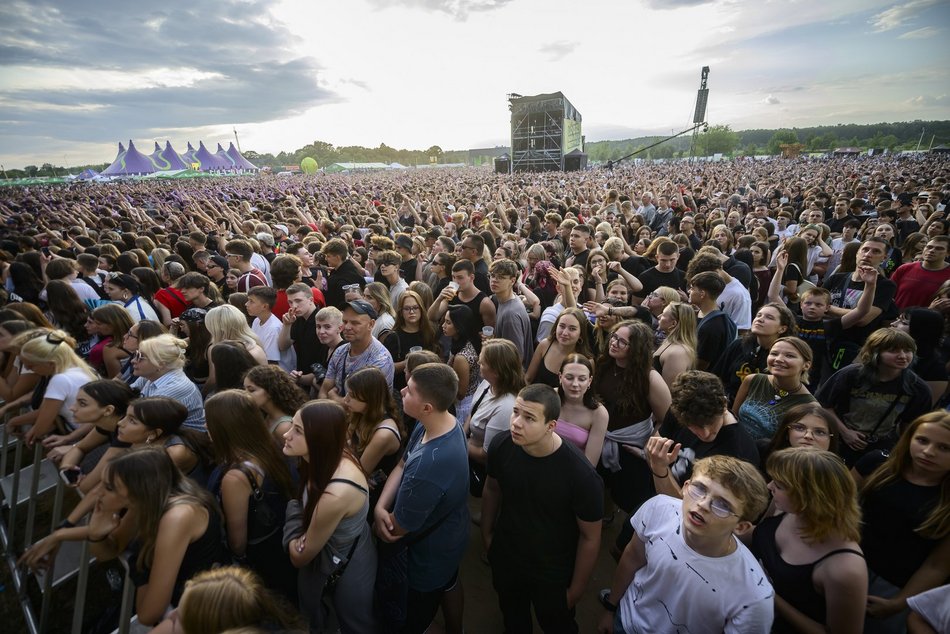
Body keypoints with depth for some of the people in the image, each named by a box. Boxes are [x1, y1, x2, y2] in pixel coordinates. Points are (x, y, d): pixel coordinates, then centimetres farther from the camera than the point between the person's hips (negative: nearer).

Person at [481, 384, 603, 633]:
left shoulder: (580, 474, -34)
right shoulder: (501, 445, -23)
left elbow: (590, 538, -17)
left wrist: (575, 590, -7)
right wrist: (486, 533, 9)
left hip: (553, 575, -3)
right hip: (504, 559, 4)